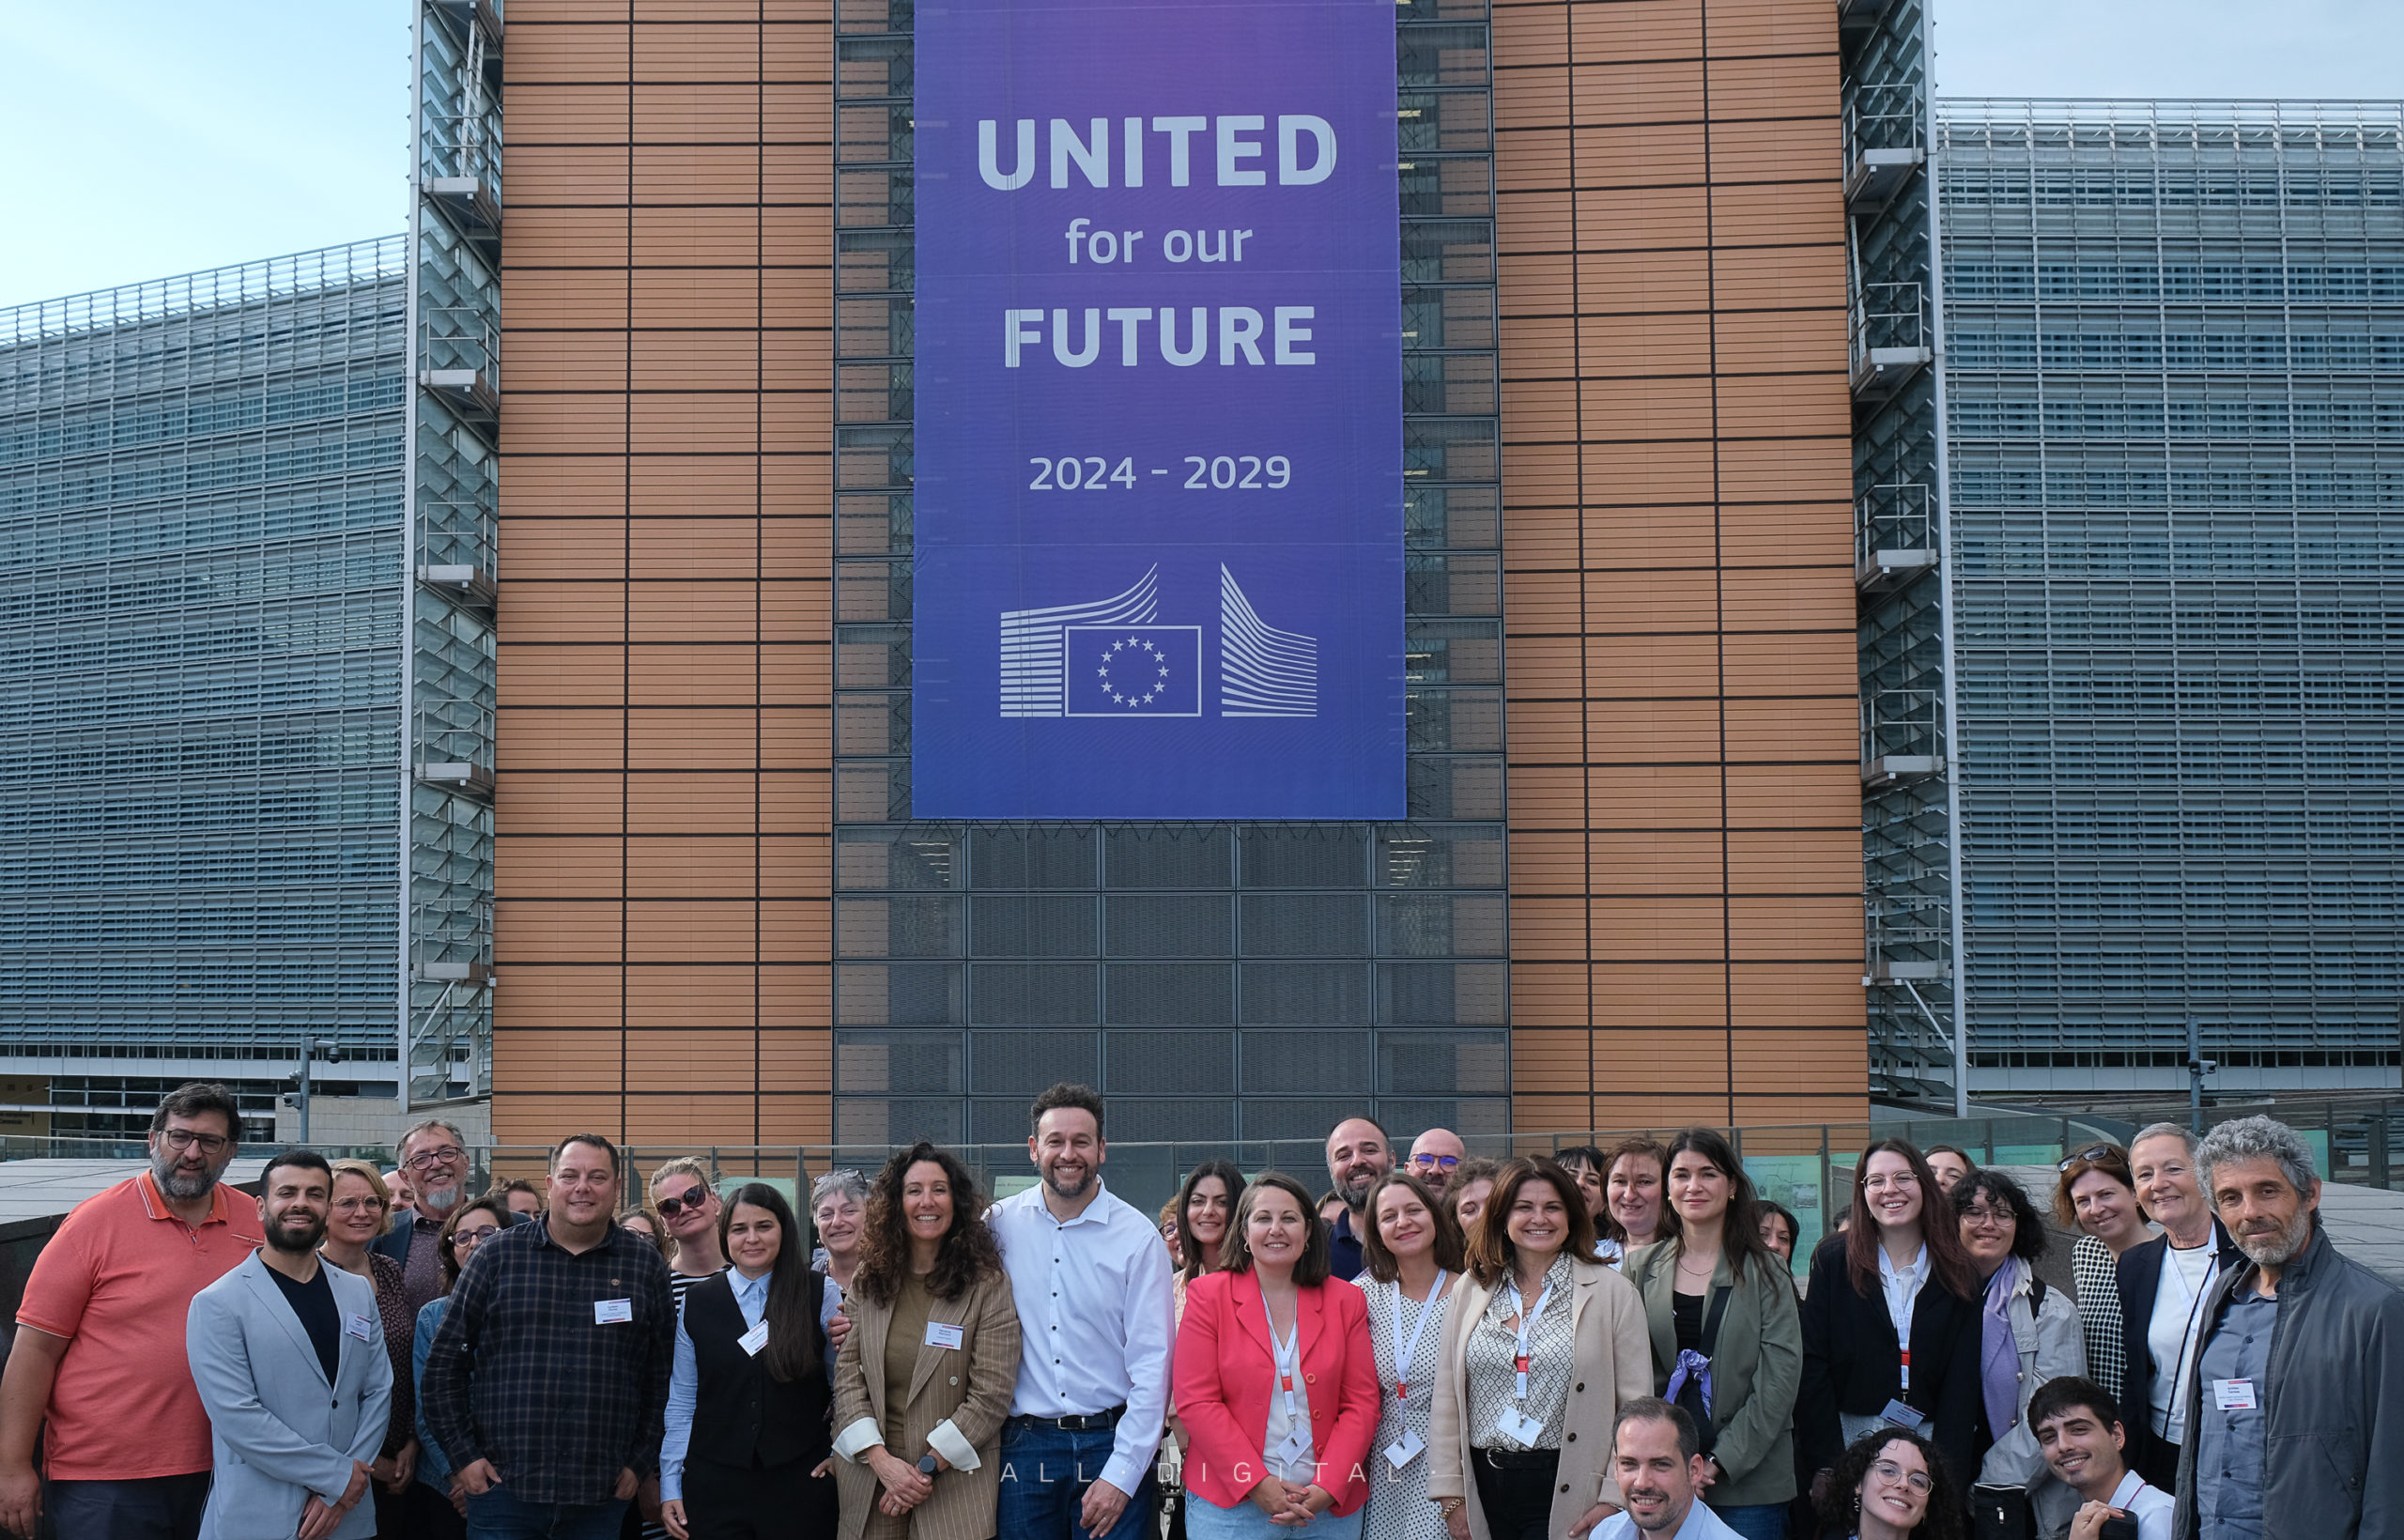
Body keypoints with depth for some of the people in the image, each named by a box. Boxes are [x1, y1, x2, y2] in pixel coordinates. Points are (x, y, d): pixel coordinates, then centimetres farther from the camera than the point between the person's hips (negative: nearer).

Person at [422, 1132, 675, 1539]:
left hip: (602, 1494, 1)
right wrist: (463, 1456, -1)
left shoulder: (645, 1264, 5)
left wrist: (641, 1462, 2)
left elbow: (665, 1373, 7)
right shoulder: (498, 1255, 2)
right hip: (502, 1488, -1)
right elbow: (445, 1363, 4)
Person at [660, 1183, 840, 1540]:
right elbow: (681, 1402, 6)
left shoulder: (821, 1295, 1)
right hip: (713, 1484, 1)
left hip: (799, 1484, -1)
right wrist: (670, 1486, 3)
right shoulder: (696, 1303, 6)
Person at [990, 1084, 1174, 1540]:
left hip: (1112, 1441, -1)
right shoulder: (999, 1225, 2)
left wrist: (1121, 1475, -11)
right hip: (1025, 1446, 2)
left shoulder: (1137, 1237, -3)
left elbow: (1152, 1365, -5)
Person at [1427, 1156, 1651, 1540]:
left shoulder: (1613, 1292, 0)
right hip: (1484, 1490, 3)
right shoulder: (1471, 1291, 8)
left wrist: (1614, 1500, -8)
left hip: (1566, 1492, -2)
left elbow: (1636, 1407, -2)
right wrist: (1450, 1494, 3)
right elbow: (1447, 1400, 8)